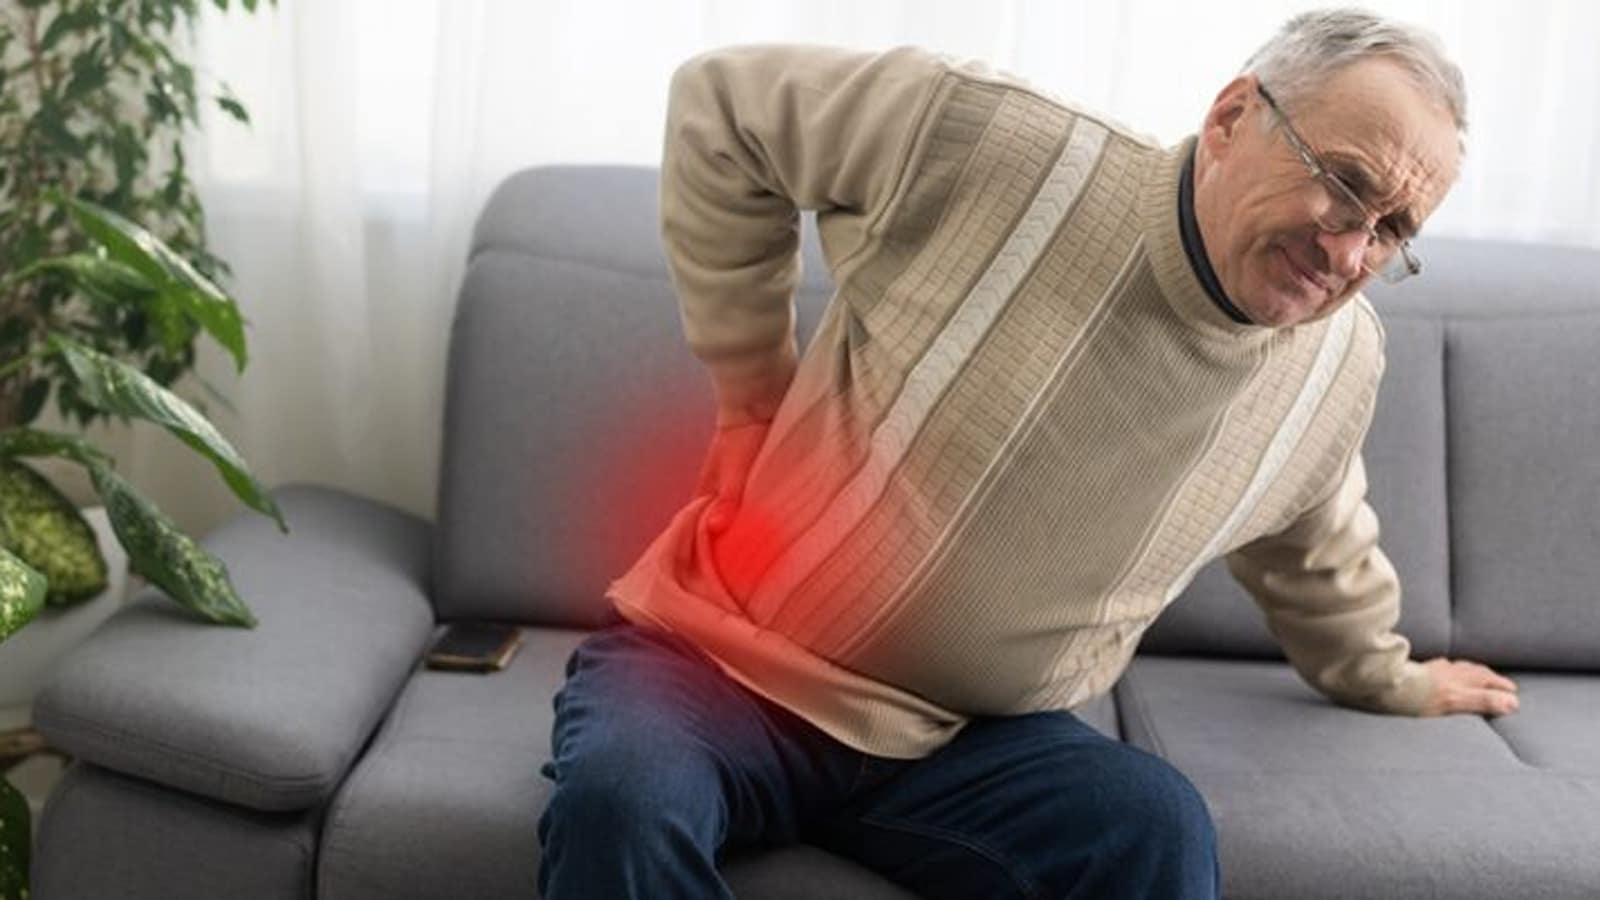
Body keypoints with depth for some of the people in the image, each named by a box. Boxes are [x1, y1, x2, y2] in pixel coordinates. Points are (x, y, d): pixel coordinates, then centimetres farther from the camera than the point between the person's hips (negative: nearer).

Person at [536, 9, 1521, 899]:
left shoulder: (1340, 366, 0)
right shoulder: (992, 143, -16)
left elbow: (1319, 554, 22)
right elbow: (725, 107, -3)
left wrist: (1388, 678, 40)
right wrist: (752, 380, -4)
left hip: (970, 743, 3)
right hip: (720, 654, -2)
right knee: (622, 796, -34)